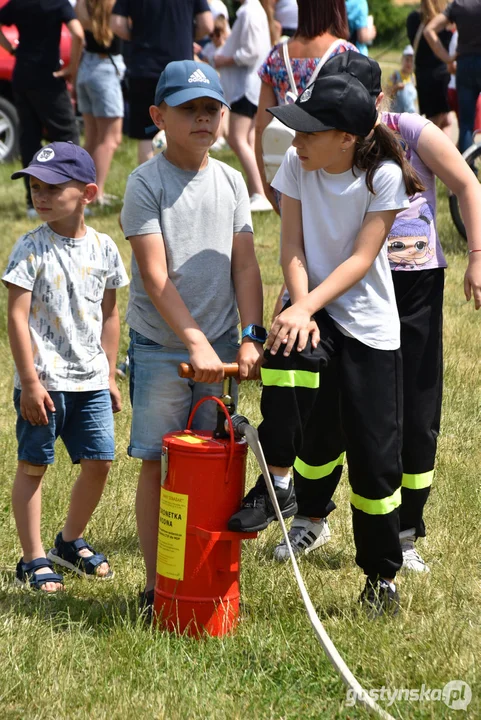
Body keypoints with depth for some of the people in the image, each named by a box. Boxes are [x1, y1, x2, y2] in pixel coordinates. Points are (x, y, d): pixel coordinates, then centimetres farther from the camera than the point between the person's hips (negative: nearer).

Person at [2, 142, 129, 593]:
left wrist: (109, 376, 13)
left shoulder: (102, 248, 3)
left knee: (98, 462, 6)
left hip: (90, 381, 4)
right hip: (44, 381, -4)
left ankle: (70, 542, 28)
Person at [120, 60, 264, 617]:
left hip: (220, 346, 4)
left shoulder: (230, 181, 7)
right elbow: (155, 276, -14)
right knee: (157, 463, 1)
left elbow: (244, 264, 6)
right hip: (159, 347, -4)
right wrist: (196, 343, -21)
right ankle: (156, 586, 7)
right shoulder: (146, 184, -7)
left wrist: (251, 336, -7)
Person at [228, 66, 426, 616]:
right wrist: (301, 310, -21)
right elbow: (292, 247, -5)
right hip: (312, 309, 2)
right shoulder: (297, 164, -4)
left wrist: (307, 306, -28)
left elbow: (362, 258, -16)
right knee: (289, 353, -37)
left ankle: (381, 576, 19)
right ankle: (277, 483, -22)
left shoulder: (384, 177, -12)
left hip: (369, 322, -2)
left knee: (375, 456, 0)